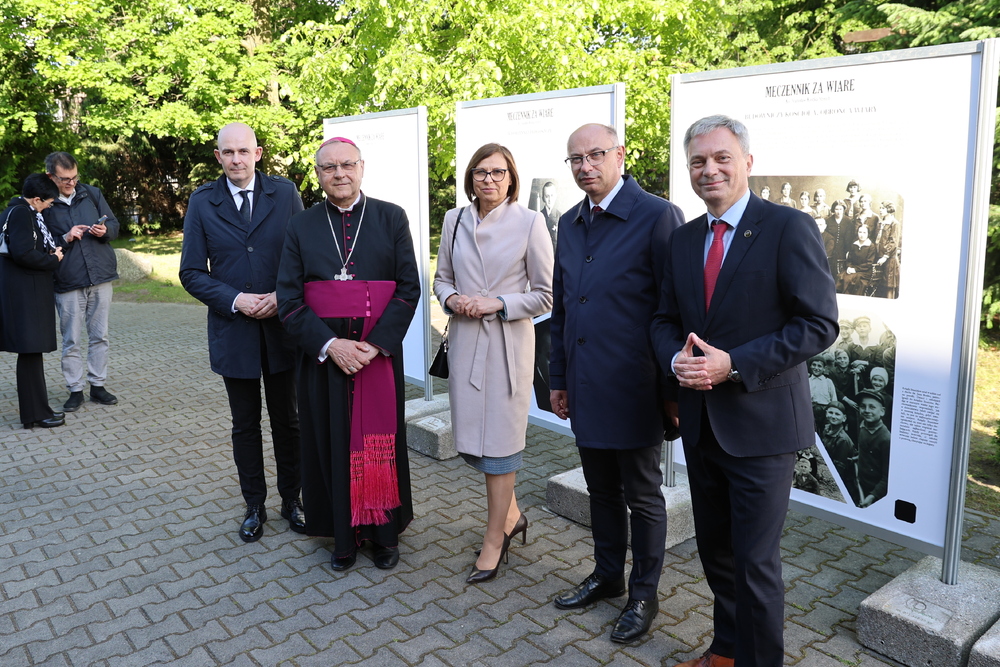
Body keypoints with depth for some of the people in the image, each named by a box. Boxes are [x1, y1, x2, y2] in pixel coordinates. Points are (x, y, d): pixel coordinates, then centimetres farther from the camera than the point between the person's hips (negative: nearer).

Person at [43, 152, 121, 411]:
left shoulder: (92, 194, 6)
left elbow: (114, 224, 10)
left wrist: (105, 230, -11)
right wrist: (65, 239, -16)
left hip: (100, 277, 2)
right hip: (68, 283, -2)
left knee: (99, 336, 9)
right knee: (71, 341, 5)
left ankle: (98, 385, 19)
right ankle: (75, 390, 15)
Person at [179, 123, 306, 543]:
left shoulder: (285, 192, -1)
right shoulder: (202, 202, 0)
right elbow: (191, 273, -1)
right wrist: (235, 300, -14)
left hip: (282, 327, 0)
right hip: (233, 331, 1)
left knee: (287, 420, 12)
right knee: (245, 425, 13)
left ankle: (291, 499, 29)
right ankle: (254, 506, 28)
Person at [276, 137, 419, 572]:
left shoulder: (391, 218, 2)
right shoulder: (301, 227, 5)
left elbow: (408, 288, -3)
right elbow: (289, 298, 0)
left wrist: (375, 344, -14)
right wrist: (329, 345, -14)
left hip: (379, 352, -1)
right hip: (322, 354, 1)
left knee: (379, 441, 7)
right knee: (333, 443, 7)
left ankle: (385, 532, 24)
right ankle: (344, 536, 23)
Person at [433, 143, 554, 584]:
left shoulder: (529, 222, -6)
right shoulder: (455, 220, 7)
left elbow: (545, 295, -4)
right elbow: (442, 278, 16)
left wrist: (498, 304, -15)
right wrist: (452, 298, -6)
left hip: (508, 342, -4)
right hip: (464, 340, 5)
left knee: (499, 440, 1)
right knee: (470, 436, 11)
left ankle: (494, 540, 18)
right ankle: (511, 514, 35)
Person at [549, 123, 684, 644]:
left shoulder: (657, 217, -13)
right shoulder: (570, 224, 9)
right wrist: (559, 378, 15)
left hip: (633, 388, -6)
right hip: (585, 388, 6)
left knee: (641, 496, 10)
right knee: (601, 491, 20)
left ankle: (643, 595, 29)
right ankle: (607, 577, 39)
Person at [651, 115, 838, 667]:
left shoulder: (788, 228, -10)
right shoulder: (684, 239, 9)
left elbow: (819, 324, -15)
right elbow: (665, 320, 13)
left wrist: (733, 364, -22)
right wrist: (678, 359, -10)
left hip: (761, 424, -6)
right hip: (701, 424, 6)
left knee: (754, 561, 3)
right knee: (714, 551, 19)